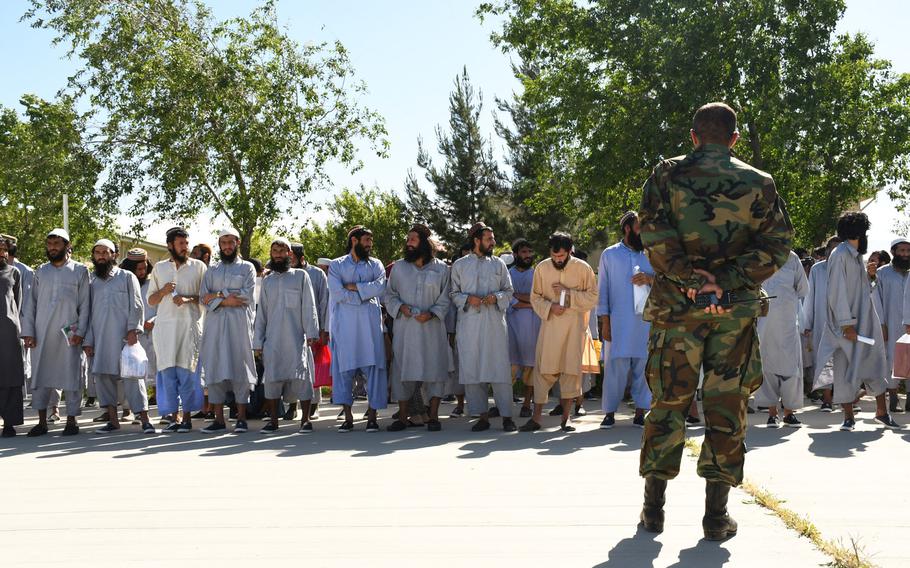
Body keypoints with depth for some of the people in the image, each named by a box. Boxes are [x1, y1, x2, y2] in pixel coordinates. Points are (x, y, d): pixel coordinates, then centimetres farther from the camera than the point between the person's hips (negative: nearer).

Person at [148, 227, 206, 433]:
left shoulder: (198, 266, 8)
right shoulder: (159, 268, 14)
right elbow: (151, 300, 15)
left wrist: (188, 299, -12)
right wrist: (163, 291, -4)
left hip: (190, 324, -2)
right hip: (165, 325, 2)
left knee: (186, 371, -5)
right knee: (167, 371, -1)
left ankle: (187, 417, 1)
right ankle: (174, 418, 4)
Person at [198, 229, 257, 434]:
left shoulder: (247, 268, 10)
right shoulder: (212, 270, 18)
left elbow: (247, 296, -5)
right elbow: (203, 297, 6)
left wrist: (218, 295, -5)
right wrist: (225, 300, -9)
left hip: (238, 324, -3)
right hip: (215, 324, 3)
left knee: (239, 367, -5)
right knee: (215, 368, -2)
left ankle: (241, 418, -1)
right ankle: (219, 419, 1)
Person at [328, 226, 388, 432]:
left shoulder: (375, 265, 13)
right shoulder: (337, 265, 9)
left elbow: (380, 287, -6)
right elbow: (336, 293, -6)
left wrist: (352, 287, -8)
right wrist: (365, 293, -5)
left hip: (370, 323, 1)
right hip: (344, 324, -1)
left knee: (374, 367, -4)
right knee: (344, 368, -1)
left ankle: (372, 416, 2)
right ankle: (348, 417, 6)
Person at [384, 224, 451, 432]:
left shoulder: (441, 268, 5)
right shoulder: (398, 267, 8)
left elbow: (445, 298, 4)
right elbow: (389, 295, 11)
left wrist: (432, 314, -12)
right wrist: (400, 307, -8)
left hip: (432, 327, -1)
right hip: (404, 327, 1)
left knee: (434, 367, -2)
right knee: (403, 369, 1)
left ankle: (433, 416, 5)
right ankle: (403, 416, 8)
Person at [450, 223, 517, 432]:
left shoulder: (498, 263, 12)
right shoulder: (459, 265, 10)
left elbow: (509, 291, 12)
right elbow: (453, 293, 9)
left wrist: (496, 297, -7)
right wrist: (468, 299, -10)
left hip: (494, 322, 0)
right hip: (469, 323, 0)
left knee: (499, 367, -5)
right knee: (472, 369, -1)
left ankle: (506, 416, 0)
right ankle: (482, 415, 7)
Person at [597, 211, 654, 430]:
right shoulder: (610, 254, 8)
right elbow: (603, 289, 5)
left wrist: (650, 279, -11)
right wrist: (604, 322, -2)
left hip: (646, 320, 2)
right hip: (618, 322, -2)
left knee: (643, 365, 1)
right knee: (615, 365, -3)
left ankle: (640, 412, 7)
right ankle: (610, 412, 5)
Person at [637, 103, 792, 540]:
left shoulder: (667, 175, 1)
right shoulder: (759, 183, 4)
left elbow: (654, 233, -12)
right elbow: (777, 244, -4)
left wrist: (688, 278, -10)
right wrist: (726, 281, -10)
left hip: (677, 306, 0)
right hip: (737, 311, 0)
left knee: (668, 401, 9)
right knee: (727, 405, 6)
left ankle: (653, 506, 12)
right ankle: (717, 515, 8)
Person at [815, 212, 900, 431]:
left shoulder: (857, 256, 14)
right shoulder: (840, 255, -11)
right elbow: (837, 292, -17)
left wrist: (870, 276, 6)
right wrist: (847, 324, -20)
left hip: (865, 321, 8)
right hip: (847, 323, -8)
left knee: (875, 364, 8)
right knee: (845, 368, -2)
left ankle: (882, 411, 17)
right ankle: (848, 417, 4)